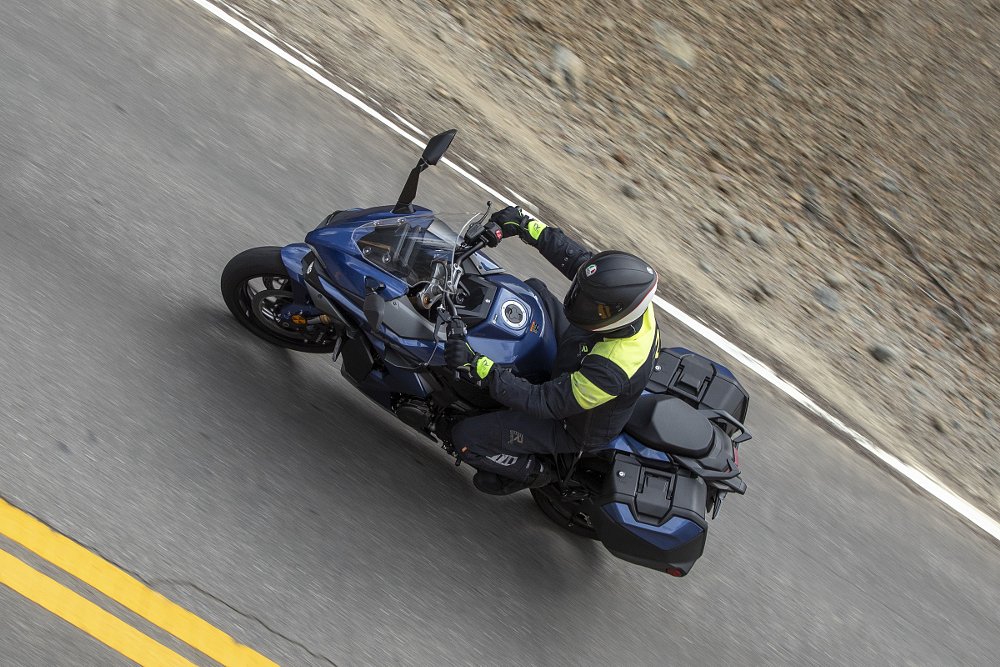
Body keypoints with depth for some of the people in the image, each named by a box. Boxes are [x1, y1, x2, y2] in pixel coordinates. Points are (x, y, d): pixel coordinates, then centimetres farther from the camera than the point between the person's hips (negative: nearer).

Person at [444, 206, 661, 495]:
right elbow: (576, 257, -10)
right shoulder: (630, 296, -26)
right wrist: (525, 225, -13)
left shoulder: (611, 371, -45)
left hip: (573, 427, -8)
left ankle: (533, 471, 16)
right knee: (534, 288, 11)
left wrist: (477, 366, -43)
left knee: (466, 438, -9)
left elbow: (545, 402, -38)